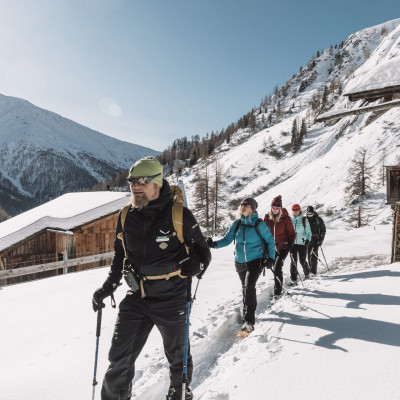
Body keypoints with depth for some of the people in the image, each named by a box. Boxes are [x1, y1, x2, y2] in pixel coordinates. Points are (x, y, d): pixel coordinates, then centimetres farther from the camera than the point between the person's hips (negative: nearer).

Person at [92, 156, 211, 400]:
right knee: (120, 358, 5)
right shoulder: (126, 217, 0)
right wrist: (109, 287, 4)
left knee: (177, 355, 18)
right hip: (137, 298, 3)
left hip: (172, 300, -3)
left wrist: (191, 267, -27)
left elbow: (203, 253, -6)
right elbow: (121, 255, 14)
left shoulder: (179, 215, -14)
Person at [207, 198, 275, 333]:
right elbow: (227, 239, 0)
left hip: (256, 261, -5)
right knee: (245, 288, 17)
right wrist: (215, 244, -17)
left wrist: (271, 257, -7)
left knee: (249, 287, -18)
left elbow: (270, 241, 1)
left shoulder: (259, 224, -8)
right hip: (240, 262, 5)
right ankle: (249, 314, 37)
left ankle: (249, 321, -13)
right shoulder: (237, 224, 2)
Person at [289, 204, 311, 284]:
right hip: (292, 243, 2)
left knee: (302, 261, 3)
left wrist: (307, 239, -16)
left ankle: (307, 273, 34)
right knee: (293, 261, -3)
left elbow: (308, 232, 1)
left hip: (302, 243, -2)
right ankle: (293, 279, 3)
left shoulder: (304, 220, 1)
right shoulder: (290, 220, 9)